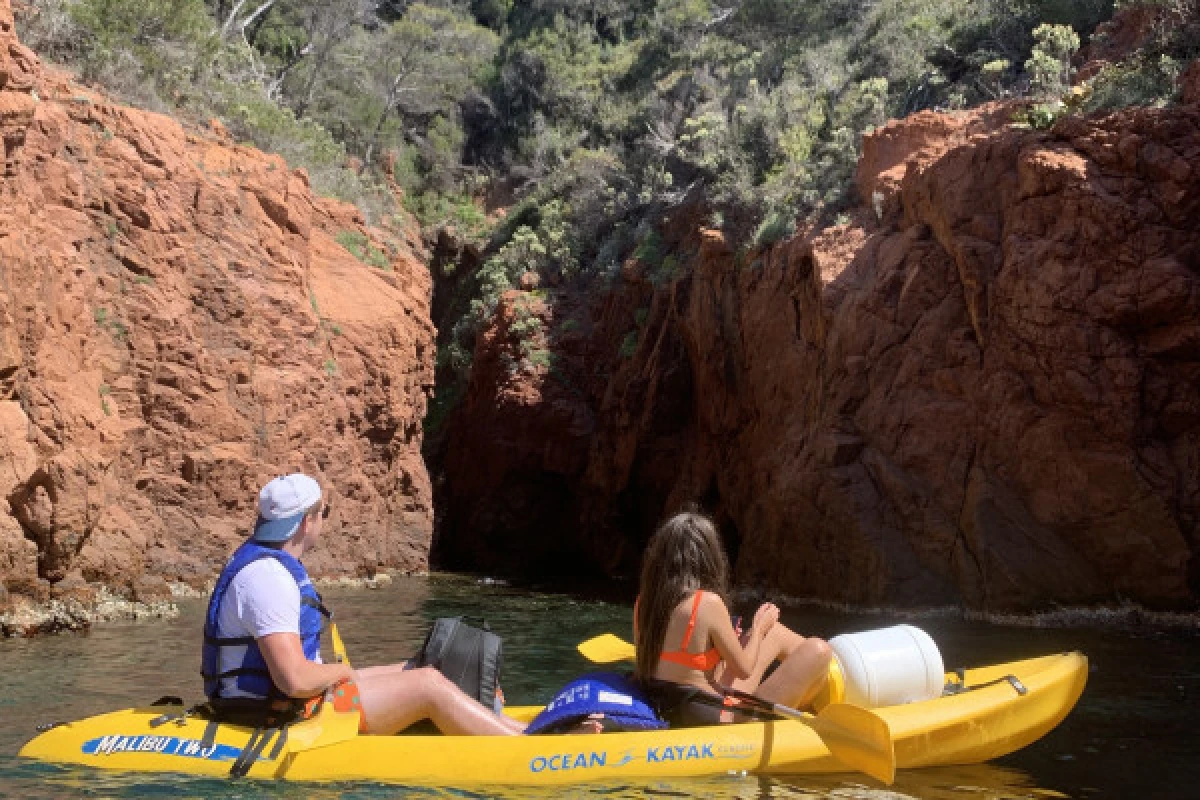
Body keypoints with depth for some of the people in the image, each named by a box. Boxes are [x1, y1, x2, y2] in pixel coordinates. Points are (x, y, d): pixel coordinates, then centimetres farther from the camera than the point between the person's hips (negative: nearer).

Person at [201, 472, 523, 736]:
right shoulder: (268, 577, -23)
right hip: (281, 712, -11)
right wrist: (342, 671, -11)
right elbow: (295, 680, -29)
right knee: (430, 686, -10)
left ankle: (508, 727, 17)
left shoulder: (264, 560, 12)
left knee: (412, 672, 13)